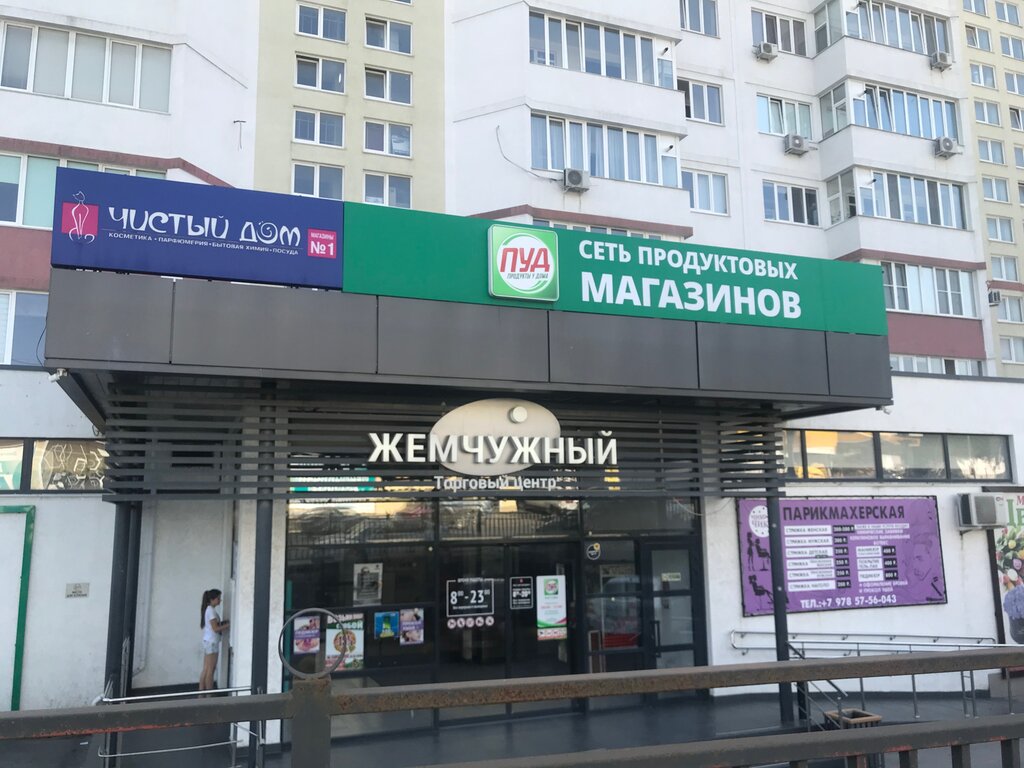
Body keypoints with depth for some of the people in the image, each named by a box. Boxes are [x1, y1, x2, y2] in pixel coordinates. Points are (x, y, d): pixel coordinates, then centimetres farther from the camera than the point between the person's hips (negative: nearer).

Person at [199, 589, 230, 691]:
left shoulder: (207, 609, 13)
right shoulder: (211, 611, -16)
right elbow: (215, 628, -18)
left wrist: (223, 623, 12)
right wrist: (228, 624, -11)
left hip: (207, 641, 9)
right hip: (212, 642, -9)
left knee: (205, 670, 11)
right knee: (210, 670, -3)